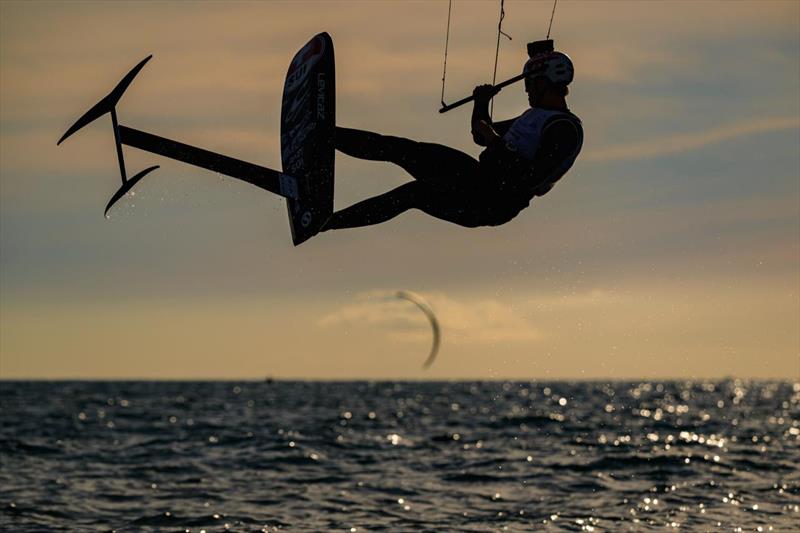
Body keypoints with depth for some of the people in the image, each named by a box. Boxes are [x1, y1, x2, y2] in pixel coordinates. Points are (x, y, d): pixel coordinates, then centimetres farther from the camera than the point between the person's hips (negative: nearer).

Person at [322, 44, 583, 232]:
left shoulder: (566, 129, -13)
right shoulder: (536, 115, 19)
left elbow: (532, 178, -26)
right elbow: (480, 136, 27)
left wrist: (496, 143, -19)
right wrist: (481, 102, 9)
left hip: (493, 203, -9)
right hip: (480, 175, 9)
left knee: (414, 192, -21)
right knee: (398, 148, 2)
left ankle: (327, 221, -19)